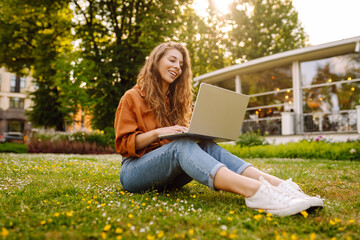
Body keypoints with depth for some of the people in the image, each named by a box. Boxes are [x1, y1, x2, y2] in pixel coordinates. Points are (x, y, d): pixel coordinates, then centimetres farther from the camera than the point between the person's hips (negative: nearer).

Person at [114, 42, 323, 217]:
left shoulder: (174, 99, 20)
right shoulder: (132, 98, 3)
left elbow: (181, 137, 17)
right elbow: (124, 144, -5)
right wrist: (157, 132, -19)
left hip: (168, 176, 5)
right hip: (134, 172, -4)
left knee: (207, 146, -24)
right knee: (180, 146, -35)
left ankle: (280, 185, -44)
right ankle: (255, 192, -58)